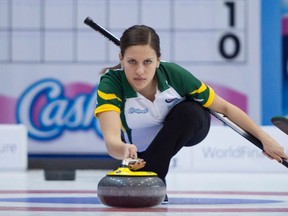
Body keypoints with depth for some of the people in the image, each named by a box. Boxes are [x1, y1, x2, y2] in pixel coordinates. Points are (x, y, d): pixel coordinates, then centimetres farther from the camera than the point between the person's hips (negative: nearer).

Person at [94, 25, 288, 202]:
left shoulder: (173, 74, -31)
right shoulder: (110, 84, -35)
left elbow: (225, 108, -18)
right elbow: (111, 139, -51)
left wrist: (265, 138, -17)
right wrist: (124, 150, -74)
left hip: (188, 126, 0)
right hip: (141, 146, 0)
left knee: (189, 110, -32)